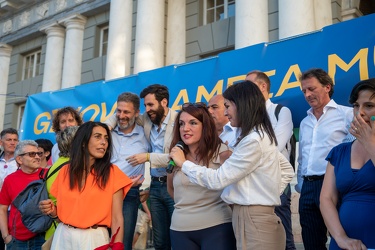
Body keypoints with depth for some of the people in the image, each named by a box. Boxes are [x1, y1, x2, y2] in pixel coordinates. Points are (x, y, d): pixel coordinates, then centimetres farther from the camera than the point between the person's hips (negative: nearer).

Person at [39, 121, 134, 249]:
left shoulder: (112, 172, -7)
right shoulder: (65, 171, 3)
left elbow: (117, 218, -8)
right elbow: (62, 211, 13)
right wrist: (52, 211, -8)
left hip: (94, 238, -3)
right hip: (63, 237, 3)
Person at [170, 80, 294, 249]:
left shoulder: (253, 140, -18)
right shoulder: (261, 136, 13)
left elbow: (218, 179, -18)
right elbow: (287, 171, 20)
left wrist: (183, 163, -8)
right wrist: (269, 195, 11)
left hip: (253, 219, -9)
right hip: (254, 216, 9)